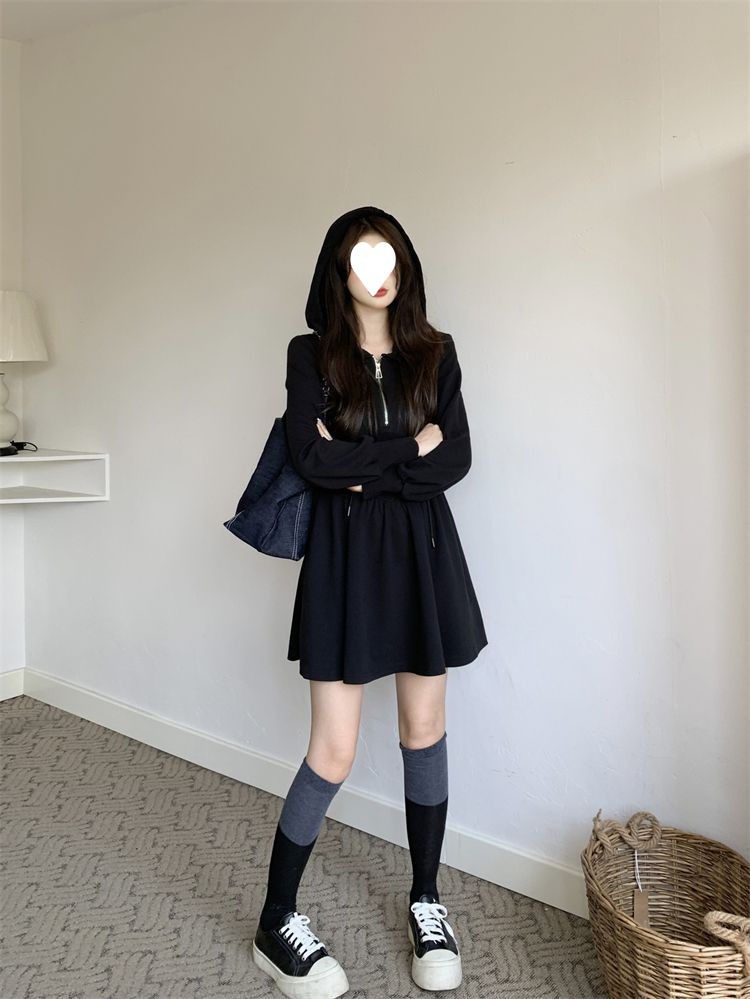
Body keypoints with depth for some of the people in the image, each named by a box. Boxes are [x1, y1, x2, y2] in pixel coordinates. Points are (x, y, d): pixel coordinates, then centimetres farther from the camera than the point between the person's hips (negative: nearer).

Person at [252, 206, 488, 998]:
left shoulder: (435, 353, 7)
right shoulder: (310, 354, 0)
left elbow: (456, 460, -3)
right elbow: (312, 460, -14)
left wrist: (364, 471, -11)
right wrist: (408, 446, -10)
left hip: (423, 551, 3)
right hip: (344, 555, -3)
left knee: (424, 731, 11)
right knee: (334, 753, -2)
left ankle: (425, 902, 30)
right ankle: (276, 925, 18)